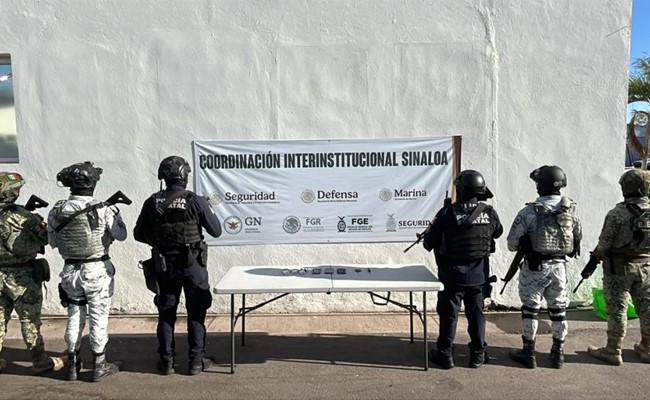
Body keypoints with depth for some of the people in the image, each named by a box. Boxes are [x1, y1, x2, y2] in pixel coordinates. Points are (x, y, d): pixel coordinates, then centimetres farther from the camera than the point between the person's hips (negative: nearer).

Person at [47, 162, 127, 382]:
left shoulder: (56, 211, -5)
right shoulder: (102, 210, -17)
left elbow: (53, 242, 5)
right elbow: (121, 235, -6)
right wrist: (116, 213, 9)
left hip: (70, 270, 4)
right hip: (98, 270, -4)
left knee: (74, 316, 17)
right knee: (98, 317, 8)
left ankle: (72, 364, 28)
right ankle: (99, 366, 17)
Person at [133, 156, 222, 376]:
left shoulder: (152, 203, -5)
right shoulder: (196, 201, -14)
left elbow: (139, 234, 4)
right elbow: (216, 231, -6)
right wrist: (209, 209, 10)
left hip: (165, 266, 2)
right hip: (193, 265, -2)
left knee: (166, 314, 15)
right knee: (196, 314, 10)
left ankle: (166, 360, 21)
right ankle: (196, 360, 16)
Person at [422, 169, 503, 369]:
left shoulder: (447, 213, -18)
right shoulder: (489, 213, -8)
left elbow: (429, 242, -11)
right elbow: (497, 232, 15)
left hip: (453, 275, -3)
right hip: (479, 276, 3)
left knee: (449, 314, 9)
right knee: (476, 314, 16)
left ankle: (445, 354, 18)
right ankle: (478, 354, 26)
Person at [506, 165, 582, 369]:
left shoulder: (529, 211, -14)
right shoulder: (571, 210, -2)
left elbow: (512, 242, -10)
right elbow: (578, 237, 8)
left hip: (534, 267, -3)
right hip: (559, 266, 4)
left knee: (530, 309, 8)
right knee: (558, 310, 14)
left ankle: (529, 353, 15)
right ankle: (558, 353, 24)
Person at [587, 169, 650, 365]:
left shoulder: (617, 214, -19)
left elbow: (604, 243, -13)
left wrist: (598, 254, 7)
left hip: (620, 267, -5)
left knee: (617, 309, 3)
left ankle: (613, 351, 11)